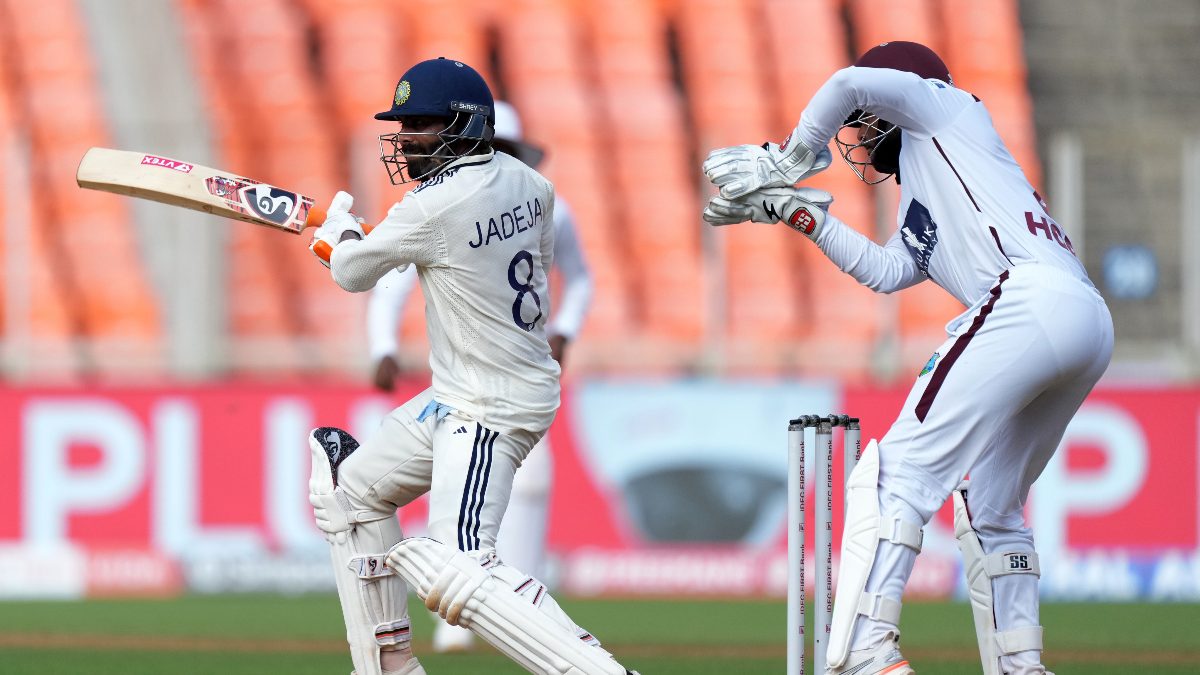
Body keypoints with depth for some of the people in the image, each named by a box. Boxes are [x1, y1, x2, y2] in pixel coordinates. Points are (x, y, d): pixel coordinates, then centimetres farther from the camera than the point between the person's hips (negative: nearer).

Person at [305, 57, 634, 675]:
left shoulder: (432, 207, -20)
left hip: (490, 412, -10)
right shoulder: (528, 183, 3)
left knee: (456, 566, -23)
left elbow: (352, 274, -4)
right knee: (352, 488, 20)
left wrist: (339, 223, 20)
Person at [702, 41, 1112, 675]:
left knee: (898, 475, -13)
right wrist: (797, 212, 29)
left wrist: (790, 158, 13)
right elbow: (887, 272, 29)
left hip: (1030, 299, -10)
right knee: (988, 508, 21)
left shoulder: (944, 106, 16)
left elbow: (850, 83, 1)